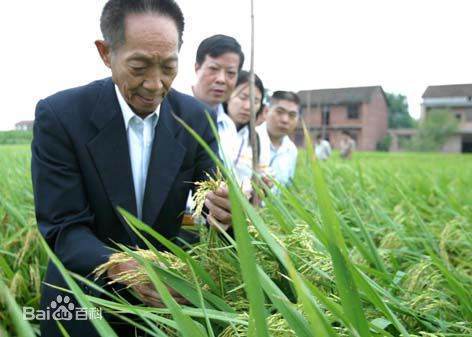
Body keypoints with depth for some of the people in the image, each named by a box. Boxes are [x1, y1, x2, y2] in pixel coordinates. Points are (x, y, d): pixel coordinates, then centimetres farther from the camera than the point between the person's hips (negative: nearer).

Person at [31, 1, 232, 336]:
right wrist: (123, 269, -38)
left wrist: (225, 210, -34)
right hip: (85, 301, -2)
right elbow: (63, 228, -20)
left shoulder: (194, 117, -10)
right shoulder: (59, 115, -18)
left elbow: (211, 195, -11)